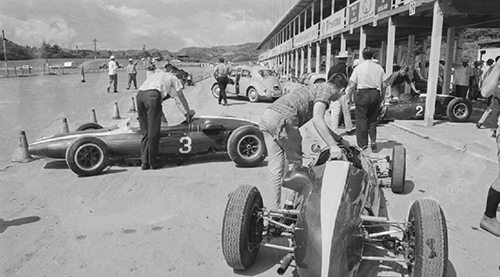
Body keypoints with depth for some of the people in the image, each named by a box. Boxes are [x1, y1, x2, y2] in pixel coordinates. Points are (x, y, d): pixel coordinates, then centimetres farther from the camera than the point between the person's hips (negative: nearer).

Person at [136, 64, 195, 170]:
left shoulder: (155, 74, 39)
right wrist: (188, 113, 40)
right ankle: (153, 162, 8)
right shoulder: (172, 78, 24)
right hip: (153, 95, -6)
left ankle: (144, 162, 13)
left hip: (139, 94, 6)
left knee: (145, 132, 12)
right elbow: (180, 97, 28)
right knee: (153, 132, 2)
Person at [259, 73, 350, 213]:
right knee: (295, 162, 11)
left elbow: (320, 122, 40)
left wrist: (340, 140, 42)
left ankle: (274, 208, 14)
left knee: (275, 167, 10)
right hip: (283, 120, -8)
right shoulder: (326, 89, 4)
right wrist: (332, 145, -17)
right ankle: (291, 202, 17)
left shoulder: (315, 88, 31)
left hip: (267, 115, 8)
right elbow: (317, 120, -15)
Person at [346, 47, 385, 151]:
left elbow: (352, 86, -4)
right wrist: (381, 97, 17)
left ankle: (363, 145, 7)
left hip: (363, 93, -3)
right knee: (372, 119, 16)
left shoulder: (358, 68, -3)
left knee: (361, 119, 4)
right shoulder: (379, 68, 6)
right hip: (375, 94, 3)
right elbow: (382, 85, 6)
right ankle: (373, 141, 6)